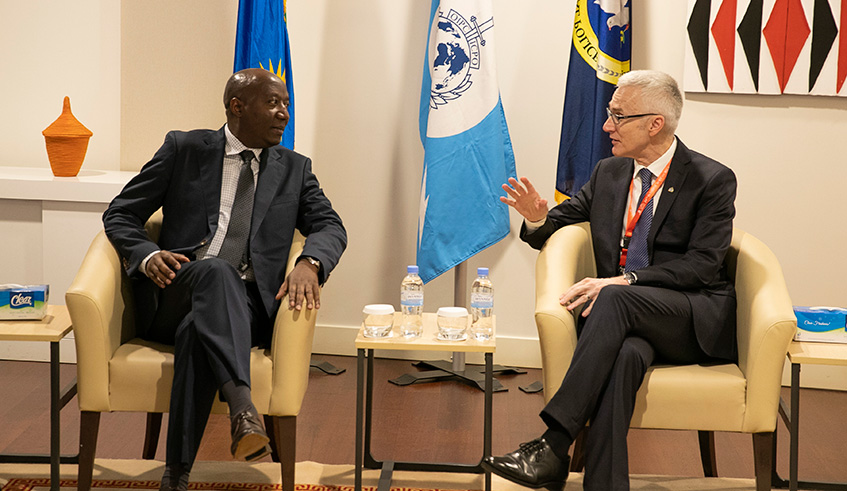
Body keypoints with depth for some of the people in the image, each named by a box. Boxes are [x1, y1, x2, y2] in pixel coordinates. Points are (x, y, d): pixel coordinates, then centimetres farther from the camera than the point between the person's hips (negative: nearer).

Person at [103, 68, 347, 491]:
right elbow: (119, 214, 11)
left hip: (245, 305, 1)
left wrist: (309, 264, -15)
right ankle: (243, 408, -54)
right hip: (174, 293, -1)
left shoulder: (294, 169, 19)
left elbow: (330, 226, 10)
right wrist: (147, 255, -11)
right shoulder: (184, 149, 11)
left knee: (197, 330, -35)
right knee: (216, 271, -37)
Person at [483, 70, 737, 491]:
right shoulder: (608, 173, 16)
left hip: (695, 321, -3)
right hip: (628, 321, 4)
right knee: (625, 353, -36)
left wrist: (625, 281, -24)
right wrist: (537, 219, 1)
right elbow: (558, 227, 27)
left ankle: (553, 446, -42)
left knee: (615, 300, -36)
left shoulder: (712, 180, -1)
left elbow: (701, 265, -11)